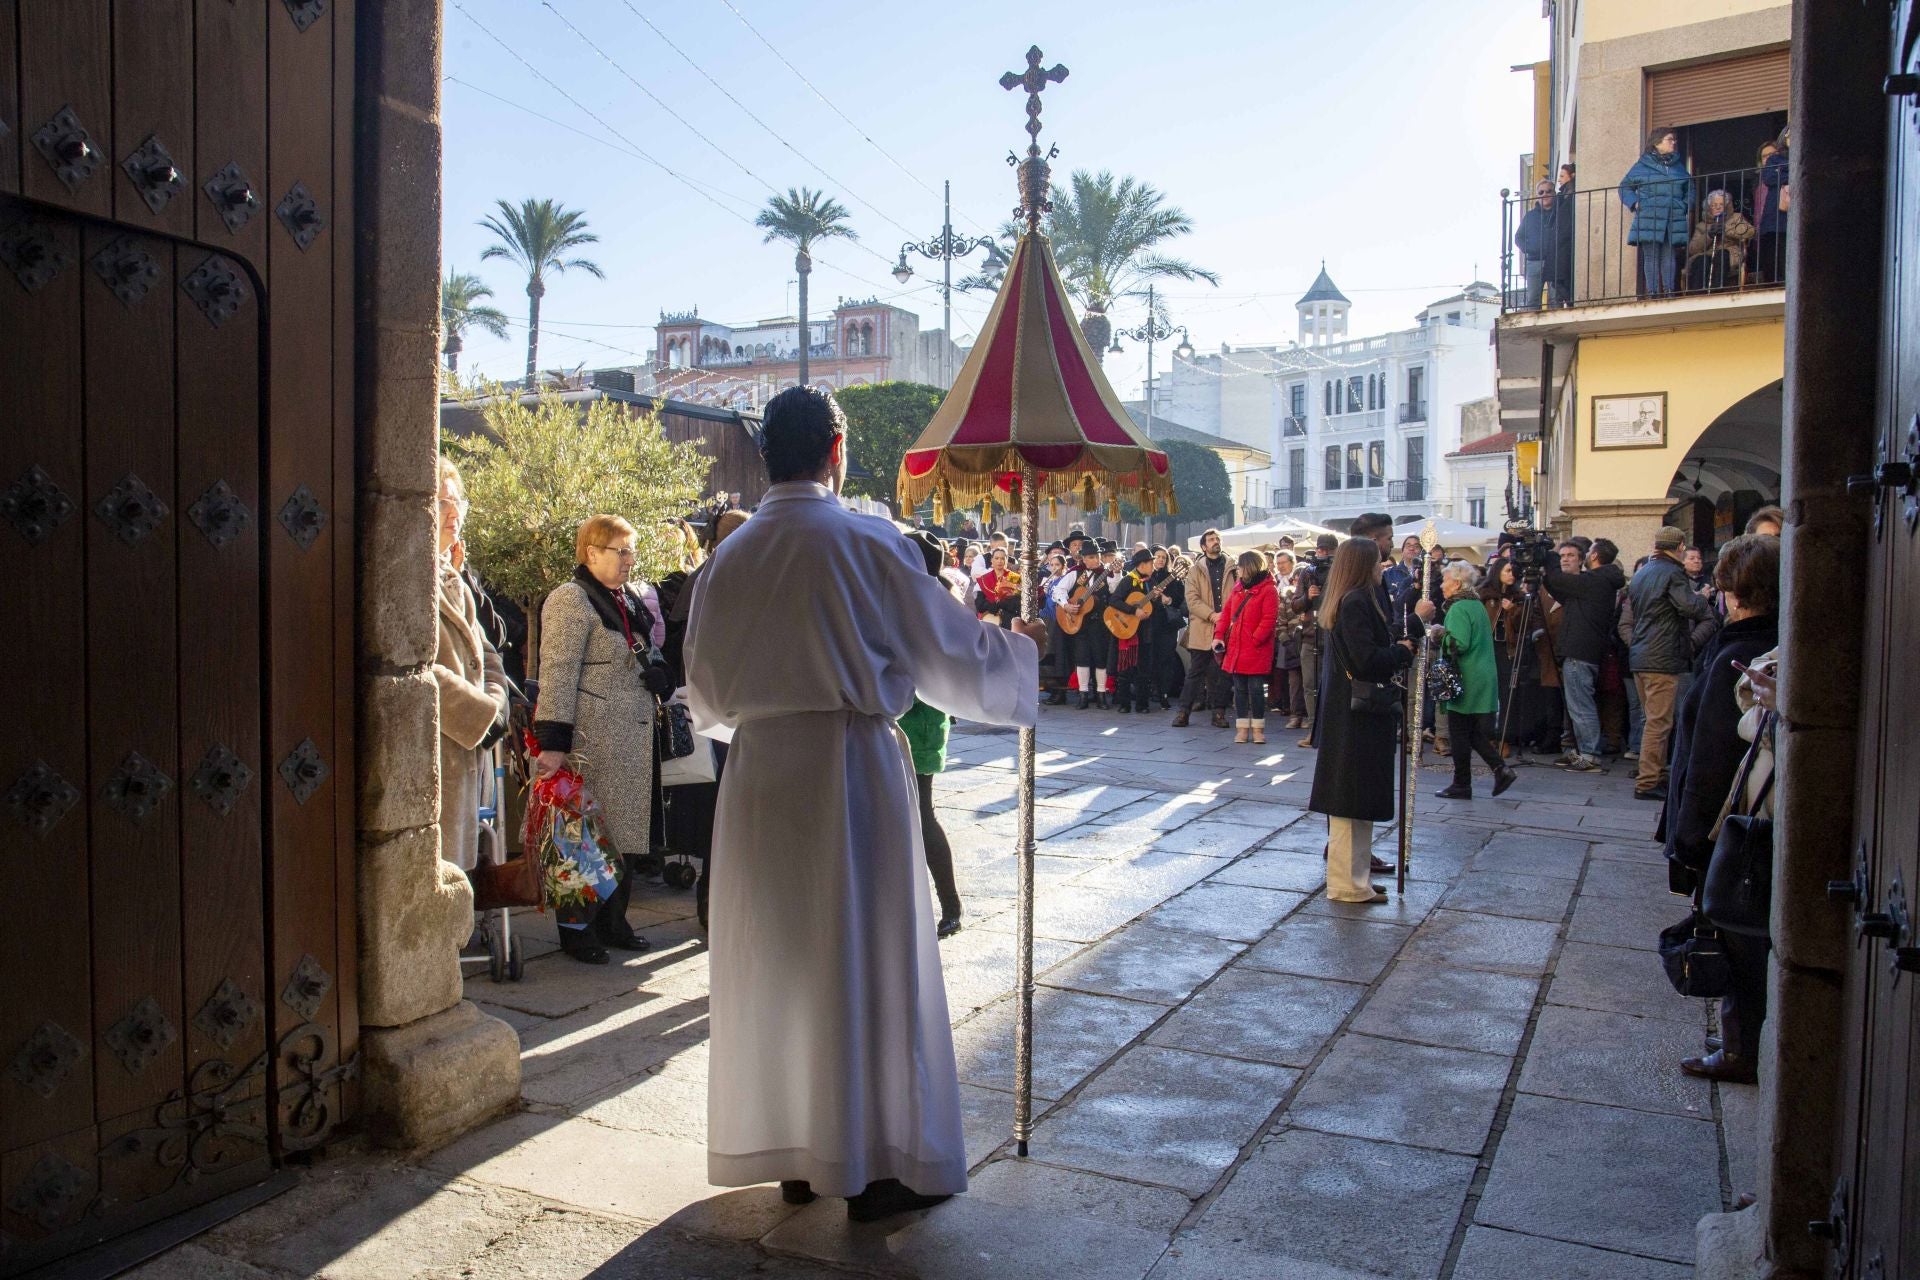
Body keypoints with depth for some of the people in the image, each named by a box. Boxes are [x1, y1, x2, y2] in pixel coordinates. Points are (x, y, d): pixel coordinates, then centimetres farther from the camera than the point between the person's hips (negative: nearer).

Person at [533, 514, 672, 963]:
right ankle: (577, 929, 8)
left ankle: (613, 921, 23)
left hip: (632, 740, 9)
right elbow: (557, 675, -16)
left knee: (623, 831, 13)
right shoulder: (571, 600, -10)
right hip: (592, 739, -9)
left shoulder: (628, 601, 18)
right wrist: (554, 743, -21)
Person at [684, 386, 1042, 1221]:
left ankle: (789, 1151, 26)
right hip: (851, 765, -4)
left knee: (775, 957, 14)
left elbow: (705, 694, 10)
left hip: (759, 771, 5)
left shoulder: (729, 558, 4)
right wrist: (1017, 644, 15)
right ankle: (876, 1164, 16)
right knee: (865, 957, 6)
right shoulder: (866, 542, -9)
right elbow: (948, 647, -4)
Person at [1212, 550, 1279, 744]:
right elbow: (1226, 612, 12)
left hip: (1256, 652, -6)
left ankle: (1258, 728, 11)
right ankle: (1242, 728, 15)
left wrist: (1254, 640, -18)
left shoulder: (1268, 590, -9)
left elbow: (1269, 619, -15)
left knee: (1256, 690, 0)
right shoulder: (1238, 588, 13)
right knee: (1240, 690, 9)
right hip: (1235, 650, 6)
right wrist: (1219, 635, 1)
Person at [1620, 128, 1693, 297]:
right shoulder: (1643, 165, 6)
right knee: (1651, 257, -5)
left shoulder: (1679, 165, 18)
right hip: (1649, 218, -3)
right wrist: (1635, 203, -5)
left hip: (1674, 220, 3)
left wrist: (1687, 205, 7)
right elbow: (1625, 187, 9)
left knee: (1668, 257, 1)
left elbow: (1690, 188, 24)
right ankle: (1652, 293, -4)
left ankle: (1669, 291, 1)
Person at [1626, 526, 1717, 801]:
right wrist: (1704, 601, 1)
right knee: (1659, 723, -7)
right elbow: (1691, 607, -21)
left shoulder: (1640, 575, 15)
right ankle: (1647, 783, -7)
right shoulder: (1671, 573, -12)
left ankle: (1659, 775, 24)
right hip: (1663, 659, -9)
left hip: (1639, 657, 9)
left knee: (1655, 721, 17)